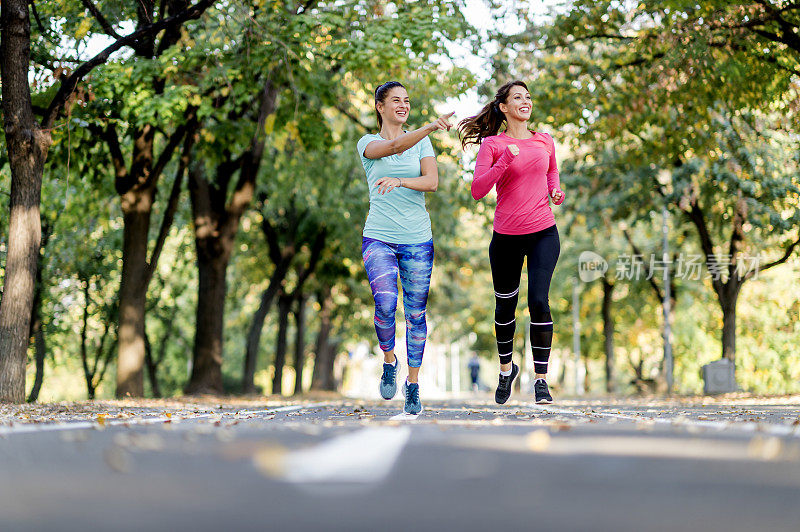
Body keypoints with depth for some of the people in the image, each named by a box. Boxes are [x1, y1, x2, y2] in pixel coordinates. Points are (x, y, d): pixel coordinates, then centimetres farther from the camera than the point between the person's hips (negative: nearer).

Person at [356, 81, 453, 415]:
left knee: (416, 313, 2)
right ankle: (389, 361, 3)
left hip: (417, 239, 2)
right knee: (386, 303, -23)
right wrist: (431, 127, -34)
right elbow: (394, 147, -19)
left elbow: (432, 182, -4)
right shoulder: (368, 143, 4)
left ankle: (413, 384, 14)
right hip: (379, 237, -2)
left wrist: (399, 180, -22)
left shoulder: (421, 142, 11)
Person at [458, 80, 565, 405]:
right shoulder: (492, 144, -3)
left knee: (538, 301, -16)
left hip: (544, 232, 1)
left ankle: (541, 379, -9)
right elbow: (477, 190, -14)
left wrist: (555, 190, 7)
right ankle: (506, 368, 37)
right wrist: (505, 160, -24)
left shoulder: (544, 141, 8)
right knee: (505, 306, 12)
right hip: (507, 236, -1)